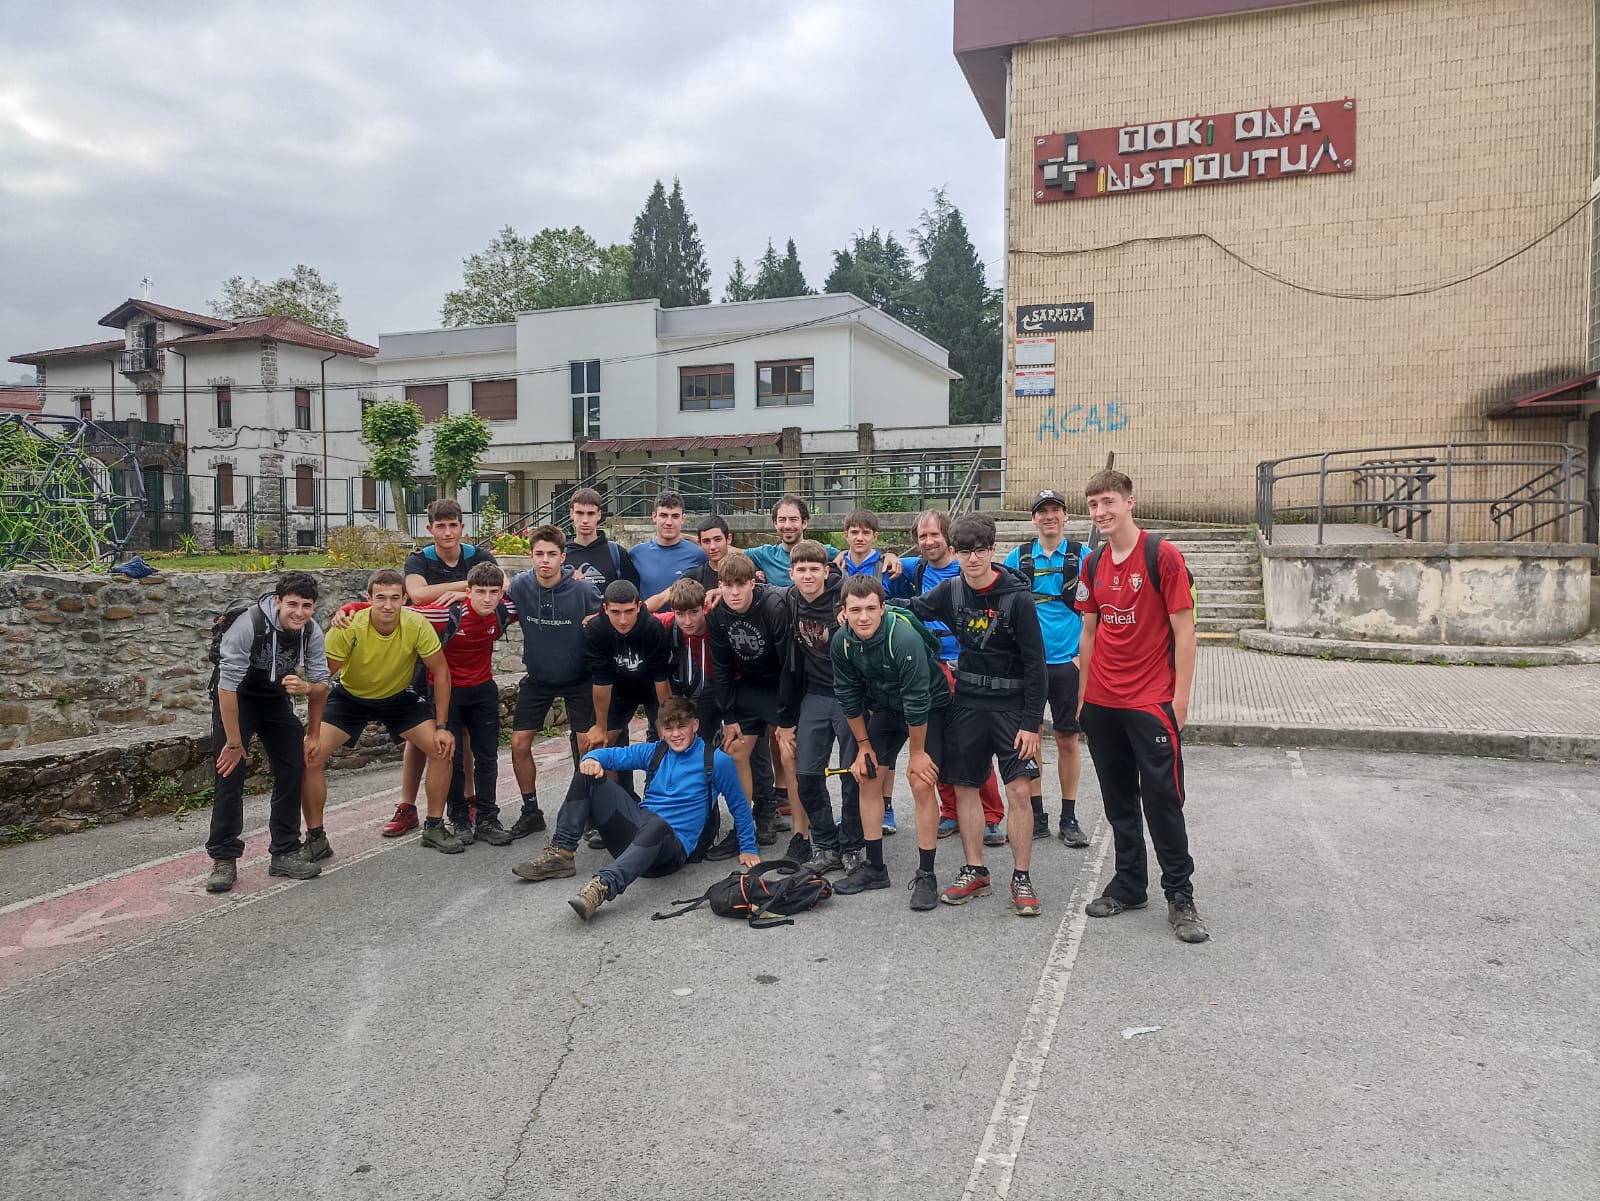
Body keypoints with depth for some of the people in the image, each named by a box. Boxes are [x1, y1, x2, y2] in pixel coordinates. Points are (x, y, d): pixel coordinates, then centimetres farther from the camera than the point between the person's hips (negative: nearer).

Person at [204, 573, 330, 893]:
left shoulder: (312, 633, -15)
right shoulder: (249, 625, -31)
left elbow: (321, 685, -1)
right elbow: (228, 686, -26)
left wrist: (305, 687, -24)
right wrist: (234, 742, -22)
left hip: (277, 699, 5)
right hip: (236, 699, -5)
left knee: (293, 770, 0)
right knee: (230, 774, -12)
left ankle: (284, 854, 11)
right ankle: (224, 859, 0)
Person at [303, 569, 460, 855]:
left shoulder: (417, 625, -27)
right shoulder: (348, 628, -29)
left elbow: (441, 673, -14)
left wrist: (442, 727, -15)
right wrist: (313, 734, -22)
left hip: (399, 697, 1)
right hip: (350, 697, -1)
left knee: (442, 750, -12)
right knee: (310, 756, -16)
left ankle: (434, 827, 8)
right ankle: (315, 837, 3)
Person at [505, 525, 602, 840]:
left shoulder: (582, 589, -20)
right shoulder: (520, 586, -12)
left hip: (578, 680, -3)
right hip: (538, 678, 3)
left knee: (586, 746, -4)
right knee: (519, 744, -1)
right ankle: (531, 811, 18)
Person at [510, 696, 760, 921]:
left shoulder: (716, 761, 0)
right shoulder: (655, 752, 13)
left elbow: (739, 806, 9)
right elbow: (611, 755, 11)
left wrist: (748, 848, 7)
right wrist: (592, 759, -12)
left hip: (671, 845, -6)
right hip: (635, 834, 6)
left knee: (657, 824, -43)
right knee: (588, 772, -5)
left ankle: (603, 886, -57)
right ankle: (561, 853, -11)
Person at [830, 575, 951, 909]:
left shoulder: (904, 638, -34)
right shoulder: (841, 642, -15)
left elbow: (917, 701, -28)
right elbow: (849, 696, -2)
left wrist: (917, 752, -19)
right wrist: (863, 745, 3)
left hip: (930, 708, -6)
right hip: (886, 707, 6)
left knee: (922, 785, -14)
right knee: (865, 776, 3)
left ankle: (926, 875, -1)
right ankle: (874, 868, 17)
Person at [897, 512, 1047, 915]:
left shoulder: (1017, 599, -12)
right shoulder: (951, 591, 1)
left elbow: (1035, 665, -11)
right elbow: (910, 609, 15)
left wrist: (1031, 723, -13)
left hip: (1011, 706, -4)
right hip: (967, 704, 4)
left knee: (1019, 790, -7)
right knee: (964, 788, 8)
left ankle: (1022, 878, 8)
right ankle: (975, 872, 22)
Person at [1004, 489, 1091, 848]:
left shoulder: (1083, 556, 0)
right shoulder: (1018, 558, 5)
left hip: (1068, 663, -1)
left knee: (1068, 740, 6)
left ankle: (1069, 818, 17)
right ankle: (1036, 816, 17)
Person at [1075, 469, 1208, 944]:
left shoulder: (1162, 556, -9)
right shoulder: (1093, 565, 8)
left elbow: (1184, 631, -9)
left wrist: (1180, 699, -12)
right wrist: (1082, 695, 13)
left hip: (1151, 703, -6)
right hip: (1101, 704, 6)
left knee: (1162, 800, 0)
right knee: (1118, 799, 13)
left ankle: (1180, 897, 14)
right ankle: (1129, 885, 27)